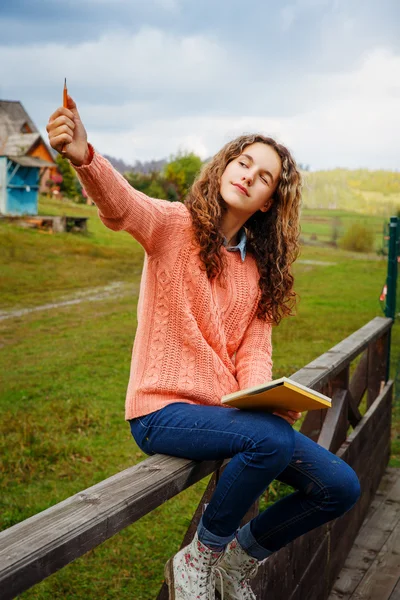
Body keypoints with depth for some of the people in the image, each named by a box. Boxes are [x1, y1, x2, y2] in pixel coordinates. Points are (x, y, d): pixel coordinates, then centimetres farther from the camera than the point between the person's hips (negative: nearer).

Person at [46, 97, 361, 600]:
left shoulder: (259, 270, 12)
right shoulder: (174, 225, -5)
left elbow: (254, 350, 4)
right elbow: (121, 206, -28)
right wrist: (84, 157, -49)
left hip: (230, 411, 6)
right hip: (164, 412, -6)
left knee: (340, 487, -2)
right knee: (273, 439, -33)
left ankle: (241, 556, 21)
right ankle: (200, 558, -6)